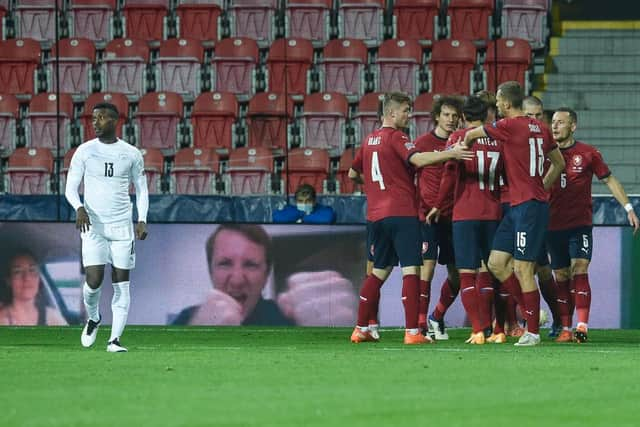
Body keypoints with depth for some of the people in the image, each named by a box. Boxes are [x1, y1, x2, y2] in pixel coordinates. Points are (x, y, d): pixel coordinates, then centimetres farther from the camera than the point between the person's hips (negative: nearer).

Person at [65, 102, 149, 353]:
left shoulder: (131, 154, 5)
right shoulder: (85, 151, 2)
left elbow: (141, 189, 12)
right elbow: (70, 188, 3)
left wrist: (142, 220, -2)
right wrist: (79, 208, -18)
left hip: (122, 227, 1)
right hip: (93, 226, -1)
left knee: (121, 283, -4)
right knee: (94, 280, -12)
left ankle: (115, 339, -1)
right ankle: (93, 318, 19)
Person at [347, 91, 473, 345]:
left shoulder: (369, 140, 15)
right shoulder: (395, 137, -7)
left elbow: (353, 173, 26)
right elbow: (417, 159, -25)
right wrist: (451, 154, -32)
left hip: (375, 215, 8)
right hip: (401, 213, -8)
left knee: (379, 271, 17)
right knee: (410, 269, -9)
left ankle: (361, 329, 19)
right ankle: (412, 331, -16)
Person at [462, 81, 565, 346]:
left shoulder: (510, 125, -12)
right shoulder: (540, 128, 12)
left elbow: (470, 135, 4)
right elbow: (559, 163, 22)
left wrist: (465, 143, 26)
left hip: (528, 205, -9)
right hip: (517, 206, 9)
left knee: (522, 269, -5)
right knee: (496, 264, 10)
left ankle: (533, 332, -1)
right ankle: (531, 312, 17)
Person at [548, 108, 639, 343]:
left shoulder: (588, 154, 1)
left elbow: (609, 180, 8)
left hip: (581, 224, -3)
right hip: (554, 225, 3)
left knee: (579, 270, -15)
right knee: (561, 277, 3)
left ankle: (582, 325, -20)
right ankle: (565, 328, 7)